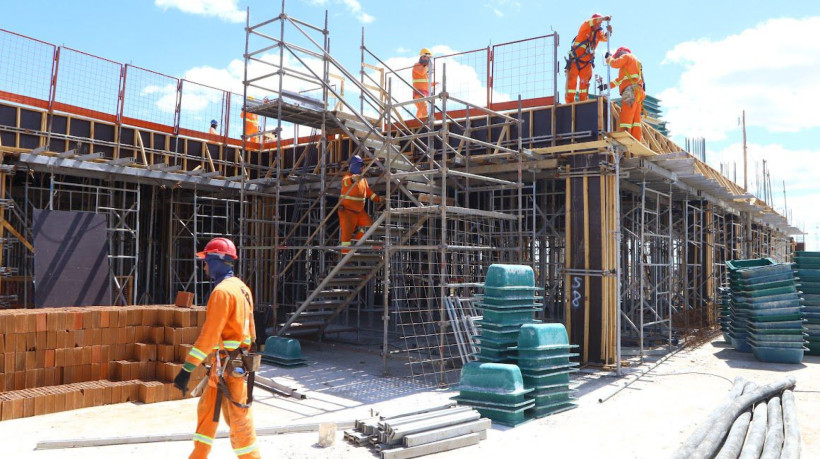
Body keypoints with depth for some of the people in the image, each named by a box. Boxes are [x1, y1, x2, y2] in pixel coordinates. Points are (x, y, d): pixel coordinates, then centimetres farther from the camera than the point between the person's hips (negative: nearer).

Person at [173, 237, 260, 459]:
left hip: (229, 366, -10)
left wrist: (187, 369, -20)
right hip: (229, 363, 10)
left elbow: (209, 334, -22)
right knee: (207, 410, 18)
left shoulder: (222, 291, -17)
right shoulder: (241, 287, 12)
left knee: (239, 419, -2)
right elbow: (248, 328, 17)